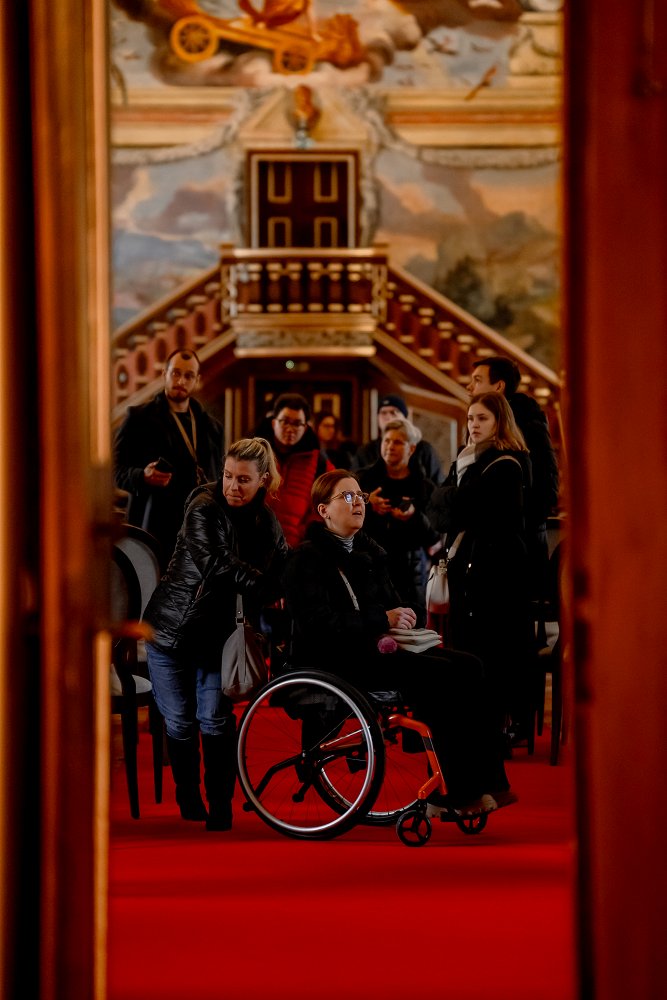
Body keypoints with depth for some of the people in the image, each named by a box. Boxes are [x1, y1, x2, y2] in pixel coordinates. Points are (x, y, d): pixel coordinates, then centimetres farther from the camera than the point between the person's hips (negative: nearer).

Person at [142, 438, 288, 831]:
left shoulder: (267, 522, 1)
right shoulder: (204, 507, -15)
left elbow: (286, 575, 8)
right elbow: (213, 562, -27)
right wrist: (261, 584, -25)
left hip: (217, 632, 3)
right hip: (172, 626, -2)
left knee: (215, 718, -8)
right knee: (180, 721, 2)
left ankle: (221, 806, 4)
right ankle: (188, 798, 23)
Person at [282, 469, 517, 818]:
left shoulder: (369, 551, 19)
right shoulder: (307, 559, -6)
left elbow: (391, 604, 20)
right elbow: (317, 623, -18)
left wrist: (398, 625, -5)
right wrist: (383, 621, -21)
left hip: (376, 647, 8)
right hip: (333, 661, -8)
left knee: (467, 667, -12)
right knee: (438, 674, -26)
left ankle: (483, 782, -18)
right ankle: (453, 792, -23)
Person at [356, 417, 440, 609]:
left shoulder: (424, 487, 7)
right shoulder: (364, 478, 9)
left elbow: (434, 537, 1)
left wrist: (415, 518, -17)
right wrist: (366, 506, -13)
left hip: (410, 571, 0)